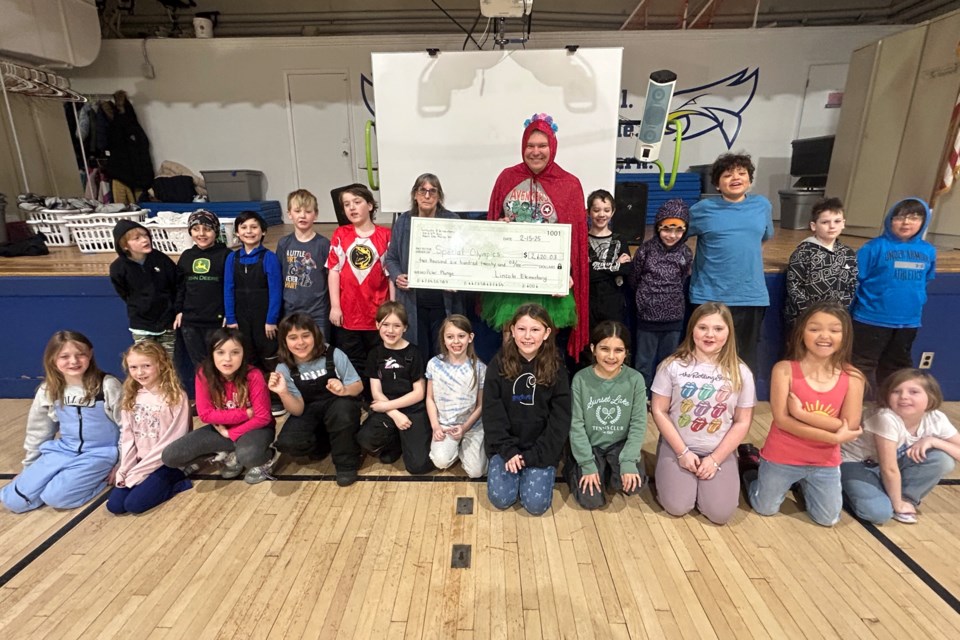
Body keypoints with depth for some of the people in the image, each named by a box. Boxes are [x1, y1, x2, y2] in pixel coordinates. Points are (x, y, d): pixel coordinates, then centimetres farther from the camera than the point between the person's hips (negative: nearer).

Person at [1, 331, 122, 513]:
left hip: (99, 453, -5)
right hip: (62, 450, 5)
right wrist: (30, 468, 20)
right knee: (15, 500, -6)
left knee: (55, 497, -21)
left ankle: (101, 474, 2)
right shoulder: (47, 391, 0)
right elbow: (38, 430, 14)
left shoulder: (107, 386, -15)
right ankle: (68, 474, 13)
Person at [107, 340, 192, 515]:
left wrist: (138, 472, -14)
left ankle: (177, 485, 1)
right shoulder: (131, 398, 5)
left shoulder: (176, 397, -15)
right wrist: (125, 470, -7)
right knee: (114, 505, -8)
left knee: (134, 503, -19)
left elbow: (172, 441, -16)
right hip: (140, 462, 6)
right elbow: (127, 437, 5)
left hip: (167, 462, -6)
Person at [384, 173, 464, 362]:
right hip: (413, 302, 1)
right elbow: (391, 258, 11)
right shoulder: (403, 222, 6)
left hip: (444, 301, -1)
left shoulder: (453, 221, 1)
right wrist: (396, 276, -9)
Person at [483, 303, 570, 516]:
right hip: (506, 445, 1)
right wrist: (508, 451, -14)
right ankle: (508, 463, 18)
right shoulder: (499, 363, -7)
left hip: (541, 448, 0)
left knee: (536, 504, -12)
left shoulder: (555, 368, -8)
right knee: (500, 499, -11)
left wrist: (534, 455, -13)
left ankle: (535, 470, 18)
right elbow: (492, 412, -6)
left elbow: (560, 419, -7)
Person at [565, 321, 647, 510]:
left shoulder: (635, 379, -11)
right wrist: (587, 465, -14)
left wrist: (628, 462, -16)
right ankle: (574, 468, 16)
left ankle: (611, 472, 9)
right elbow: (576, 425, -11)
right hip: (590, 445, -1)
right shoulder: (581, 379, -14)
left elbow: (638, 424, -8)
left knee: (632, 486, -24)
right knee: (591, 500, -14)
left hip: (620, 444, 2)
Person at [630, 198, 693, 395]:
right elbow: (634, 280, 2)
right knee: (644, 364, 8)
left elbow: (682, 282, 12)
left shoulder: (686, 254, -2)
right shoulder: (645, 250, -9)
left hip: (674, 318, 2)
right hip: (647, 317, -2)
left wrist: (671, 299, 13)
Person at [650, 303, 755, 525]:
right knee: (677, 507, -14)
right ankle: (667, 471, 17)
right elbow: (659, 411, -7)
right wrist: (683, 452, -11)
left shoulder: (740, 372, -5)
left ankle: (708, 471, 18)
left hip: (719, 452, 2)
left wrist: (715, 459, -8)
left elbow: (742, 422, -2)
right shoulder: (673, 366, -10)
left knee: (720, 513, -11)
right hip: (676, 447, -1)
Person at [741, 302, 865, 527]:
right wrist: (834, 437, -23)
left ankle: (800, 486, 40)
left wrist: (801, 413, -26)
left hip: (825, 463, 3)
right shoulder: (784, 369, -18)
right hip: (781, 458, -2)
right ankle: (752, 465, 38)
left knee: (827, 519, 15)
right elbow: (782, 420, -21)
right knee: (765, 509, 14)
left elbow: (850, 428, -15)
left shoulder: (852, 377, -10)